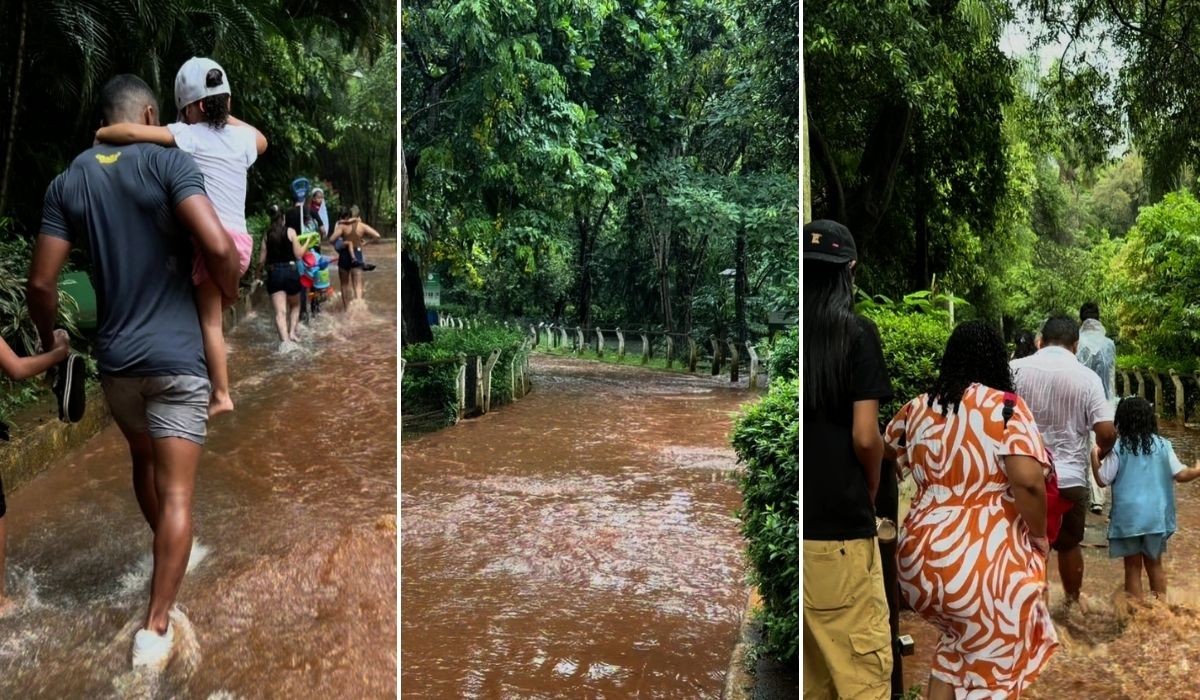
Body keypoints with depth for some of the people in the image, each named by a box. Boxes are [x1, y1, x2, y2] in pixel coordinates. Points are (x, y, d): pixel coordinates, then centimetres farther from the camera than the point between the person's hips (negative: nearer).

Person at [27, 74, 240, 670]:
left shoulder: (68, 181, 5)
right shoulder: (167, 161, -8)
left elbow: (41, 283, 2)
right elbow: (218, 246, -22)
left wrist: (49, 340, 20)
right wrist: (231, 294, -2)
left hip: (114, 358, 5)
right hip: (177, 356, -5)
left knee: (144, 462, 27)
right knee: (176, 493, -1)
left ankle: (168, 560, 48)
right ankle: (156, 627, -4)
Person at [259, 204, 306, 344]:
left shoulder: (267, 235, 4)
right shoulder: (290, 232, -2)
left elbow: (262, 260, 5)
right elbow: (298, 254, -3)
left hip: (274, 274, 1)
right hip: (290, 272, -1)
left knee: (280, 311, -4)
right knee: (295, 305, 23)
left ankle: (284, 340, -17)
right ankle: (292, 333, 11)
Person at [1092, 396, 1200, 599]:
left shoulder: (1118, 447, -9)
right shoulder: (1162, 444, -1)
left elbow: (1102, 480, -8)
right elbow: (1181, 475, 2)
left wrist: (1094, 456, 6)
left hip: (1128, 516, -3)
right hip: (1156, 515, 3)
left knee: (1133, 567, 8)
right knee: (1155, 563, 19)